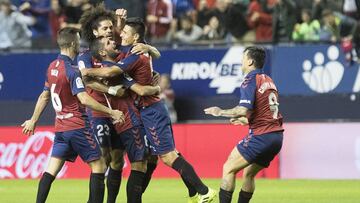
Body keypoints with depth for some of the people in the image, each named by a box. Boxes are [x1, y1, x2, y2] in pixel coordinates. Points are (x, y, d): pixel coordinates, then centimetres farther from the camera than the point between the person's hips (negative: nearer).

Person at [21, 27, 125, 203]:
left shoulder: (52, 67, 9)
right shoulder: (71, 71, -16)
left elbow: (44, 96, 19)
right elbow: (84, 99, -25)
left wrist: (33, 120, 28)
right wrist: (110, 112, -22)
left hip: (60, 127, 8)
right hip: (77, 127, -8)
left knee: (51, 170, 4)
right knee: (98, 165, -1)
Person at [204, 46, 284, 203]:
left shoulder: (251, 80, -8)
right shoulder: (268, 81, 18)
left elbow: (244, 109, -21)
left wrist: (220, 112, -7)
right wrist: (246, 120, 34)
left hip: (261, 136, -9)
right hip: (277, 136, 9)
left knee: (228, 169, -3)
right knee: (249, 173, 21)